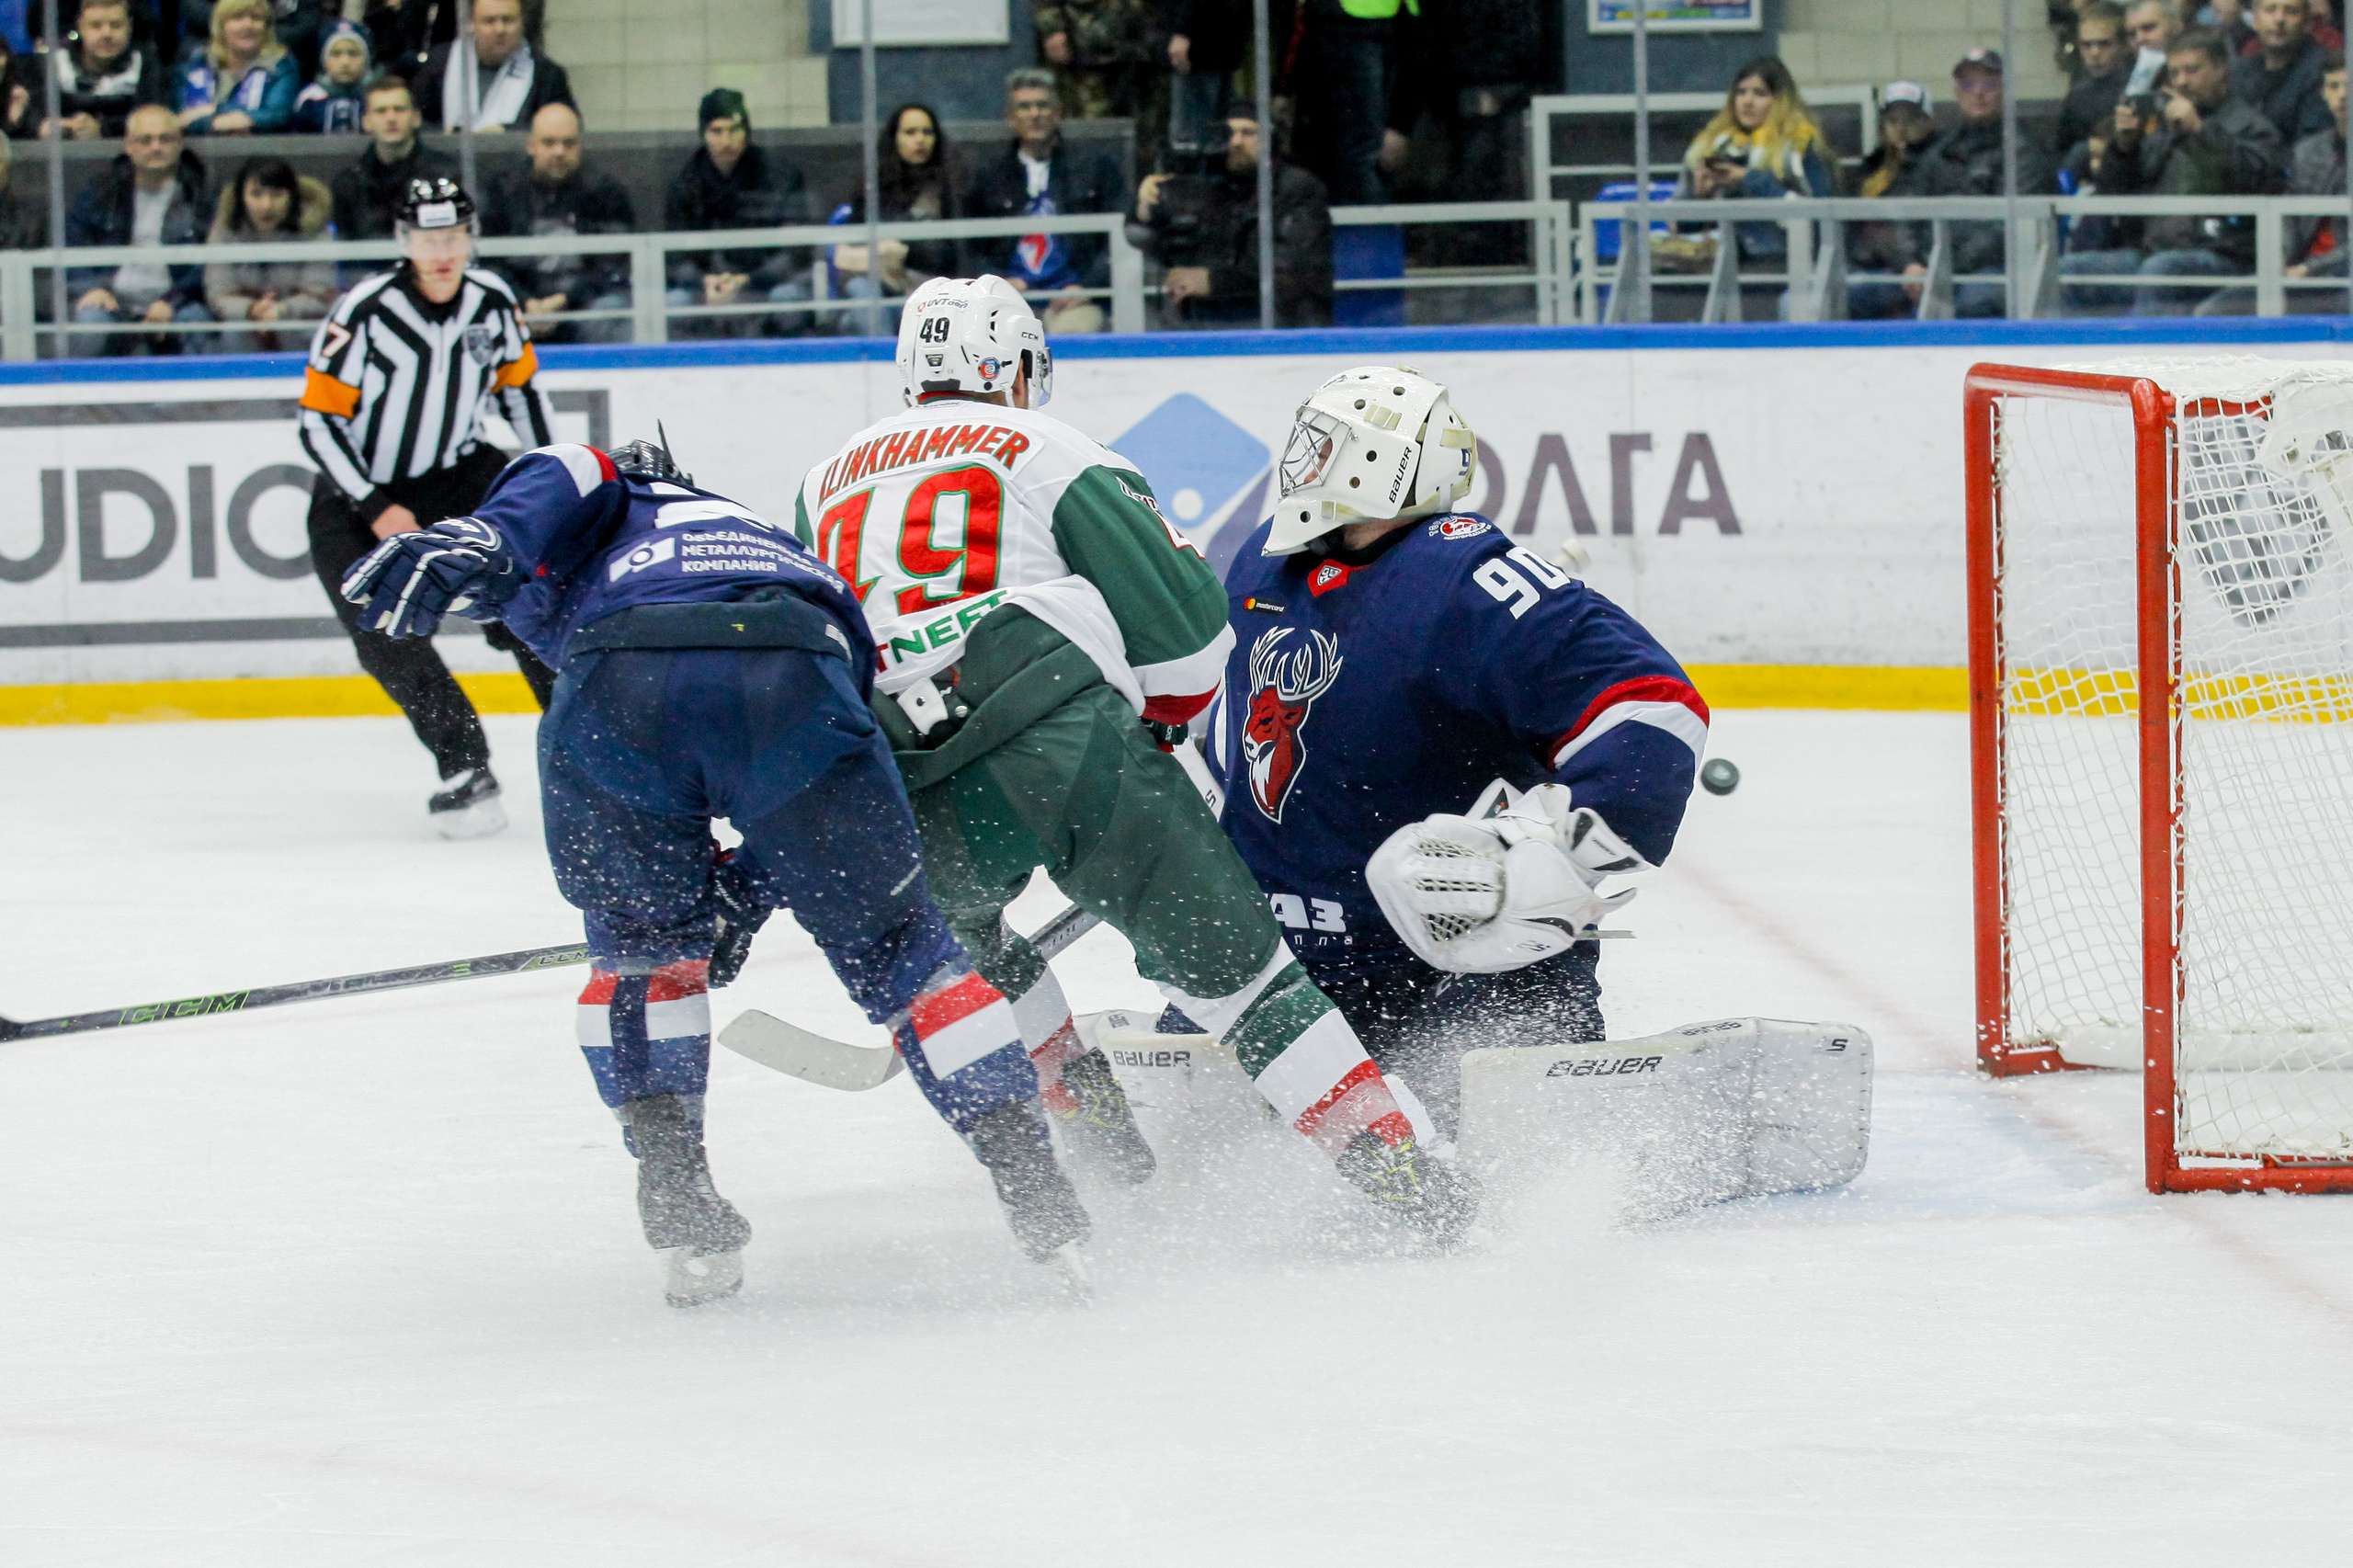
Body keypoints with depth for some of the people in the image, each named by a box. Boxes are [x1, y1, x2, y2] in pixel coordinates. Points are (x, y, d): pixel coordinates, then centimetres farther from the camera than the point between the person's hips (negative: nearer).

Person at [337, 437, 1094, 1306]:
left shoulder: (614, 520, 39)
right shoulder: (793, 556, 46)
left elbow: (574, 480, 13)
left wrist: (478, 543, -4)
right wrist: (743, 890, 34)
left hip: (615, 693, -1)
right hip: (793, 681, 1)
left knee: (643, 939, 25)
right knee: (891, 940, 19)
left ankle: (674, 1192, 14)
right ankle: (1037, 1192, 13)